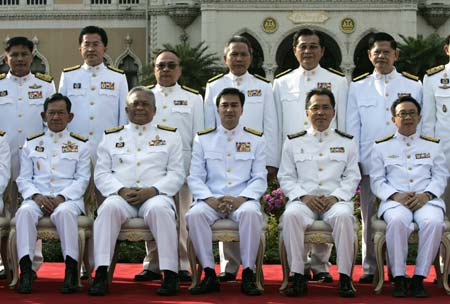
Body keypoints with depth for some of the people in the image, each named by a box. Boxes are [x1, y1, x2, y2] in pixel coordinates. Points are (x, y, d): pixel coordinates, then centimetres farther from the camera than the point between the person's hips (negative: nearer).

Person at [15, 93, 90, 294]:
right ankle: (25, 271, -36)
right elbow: (23, 179, 12)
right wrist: (37, 196, -9)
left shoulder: (80, 145, 14)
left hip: (68, 198, -2)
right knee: (25, 211, -33)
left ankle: (71, 271, -35)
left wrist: (61, 198, -12)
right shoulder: (31, 144, 19)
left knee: (64, 212, -38)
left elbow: (82, 179, 4)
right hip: (37, 197, 2)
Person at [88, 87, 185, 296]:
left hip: (155, 195, -1)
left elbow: (177, 174, 7)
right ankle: (101, 274, -34)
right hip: (121, 196, 1)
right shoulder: (112, 137, 20)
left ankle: (170, 274, -33)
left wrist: (152, 190, -10)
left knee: (159, 209, -36)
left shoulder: (170, 136, 16)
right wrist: (121, 190, -9)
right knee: (109, 208, -33)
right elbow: (101, 173, 12)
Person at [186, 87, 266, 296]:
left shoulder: (255, 139, 12)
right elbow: (195, 177, 6)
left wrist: (241, 199, -14)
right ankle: (209, 275, -24)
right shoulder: (202, 139, 14)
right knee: (194, 214, -32)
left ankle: (248, 275, -26)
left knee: (251, 213, -36)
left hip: (243, 200, -1)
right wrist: (210, 199, -13)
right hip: (211, 200, 1)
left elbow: (260, 178, 5)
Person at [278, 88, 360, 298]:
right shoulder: (293, 142, 16)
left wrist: (336, 197, -8)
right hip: (303, 199, 0)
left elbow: (352, 177, 10)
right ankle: (298, 277, -28)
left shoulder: (347, 143, 17)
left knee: (344, 216, -36)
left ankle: (344, 278, -28)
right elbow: (286, 177, 10)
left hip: (336, 199, 0)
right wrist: (303, 196, -8)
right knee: (291, 215, -34)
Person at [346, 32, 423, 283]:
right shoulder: (358, 87, 12)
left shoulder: (414, 85, 11)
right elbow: (352, 128, 10)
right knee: (370, 218, 3)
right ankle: (370, 268, 11)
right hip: (370, 165, 1)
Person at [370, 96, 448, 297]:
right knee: (397, 221, -38)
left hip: (426, 200, 1)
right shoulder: (382, 147, 17)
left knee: (434, 222, -35)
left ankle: (419, 278, -25)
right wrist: (395, 195, -9)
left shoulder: (432, 145, 21)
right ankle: (398, 278, -27)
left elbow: (440, 177, 12)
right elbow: (376, 181, 9)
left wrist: (426, 194, -8)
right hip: (395, 200, -1)